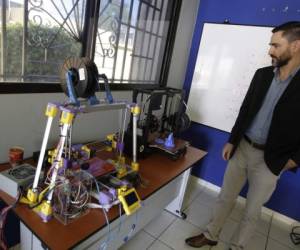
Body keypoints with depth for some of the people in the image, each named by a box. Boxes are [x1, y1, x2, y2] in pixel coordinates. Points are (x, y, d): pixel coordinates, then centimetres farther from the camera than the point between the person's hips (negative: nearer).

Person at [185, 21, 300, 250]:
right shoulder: (262, 75, 3)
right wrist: (231, 141, 6)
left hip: (271, 159, -4)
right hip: (242, 148, 4)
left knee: (252, 211, 13)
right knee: (225, 198, 16)